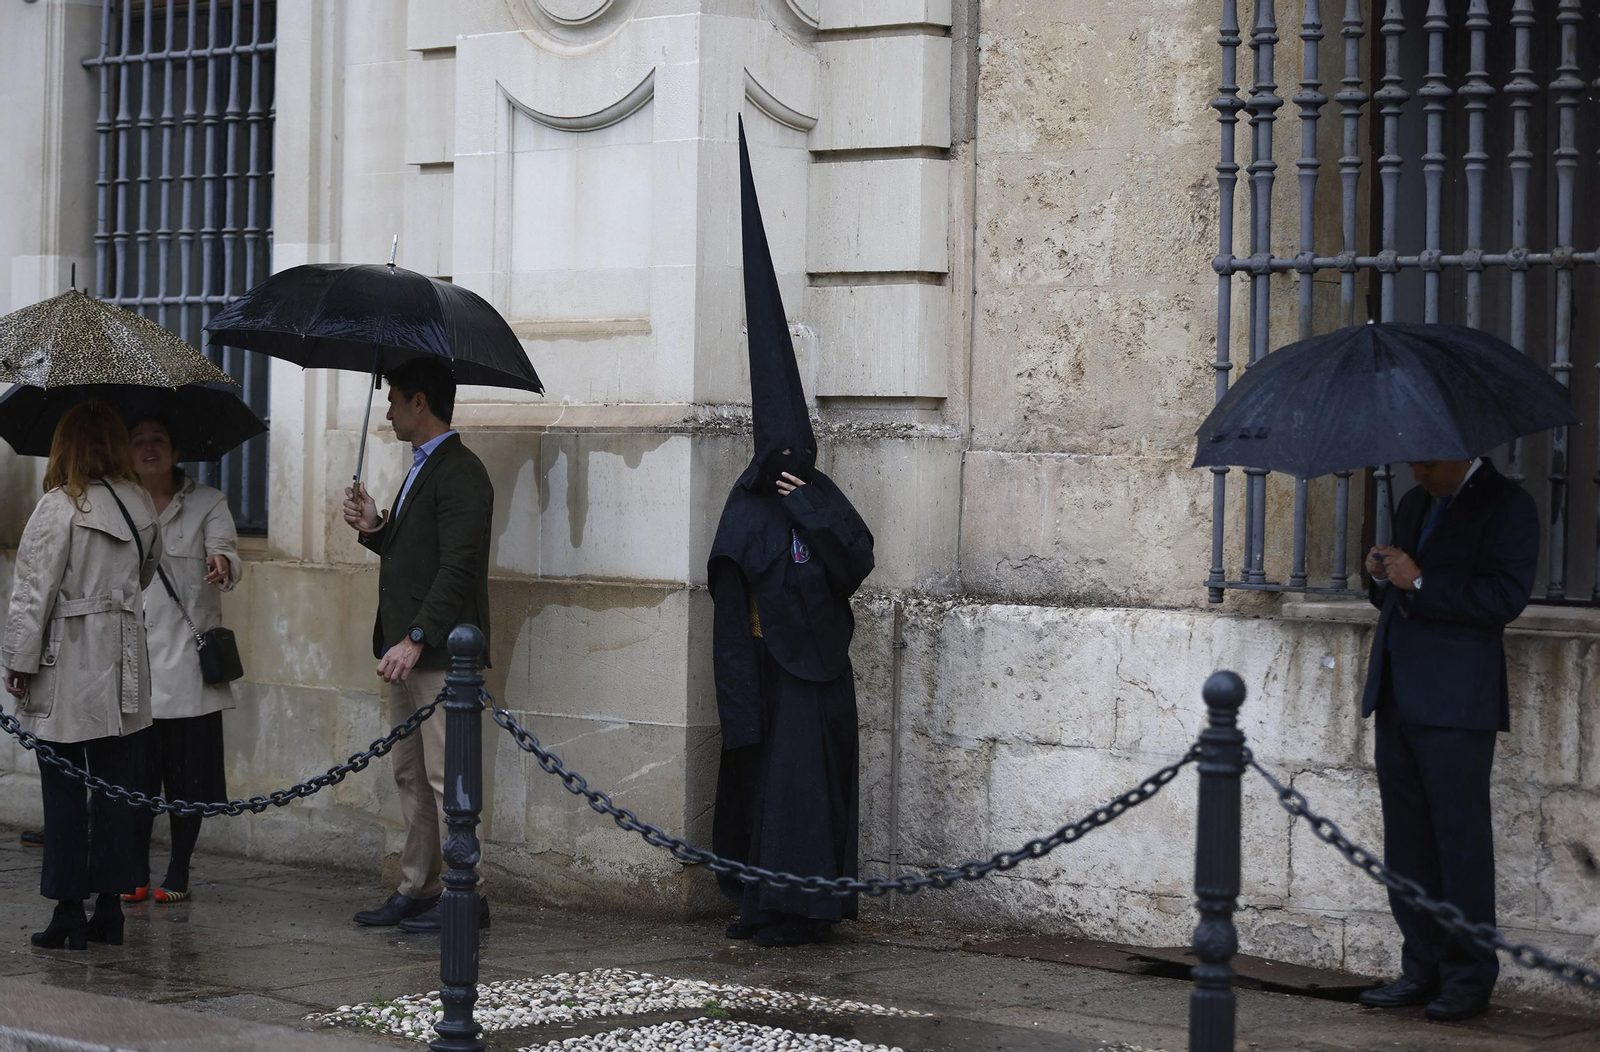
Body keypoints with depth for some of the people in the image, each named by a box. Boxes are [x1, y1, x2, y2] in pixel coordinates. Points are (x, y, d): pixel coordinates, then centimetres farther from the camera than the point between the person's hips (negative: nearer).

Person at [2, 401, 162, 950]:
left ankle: (69, 912, 1)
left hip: (67, 668, -5)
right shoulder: (141, 505, 5)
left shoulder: (59, 506, -12)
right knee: (116, 787, 9)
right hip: (122, 669, 5)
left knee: (64, 788, 0)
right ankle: (110, 908, 12)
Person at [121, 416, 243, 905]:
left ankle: (178, 873, 11)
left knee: (188, 773, 0)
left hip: (187, 660, -1)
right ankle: (136, 873, 9)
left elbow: (228, 556, -9)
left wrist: (223, 564, -33)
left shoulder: (207, 503, 6)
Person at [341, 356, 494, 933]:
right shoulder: (422, 469, 19)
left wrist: (416, 638, -26)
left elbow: (456, 567, -21)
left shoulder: (460, 474, -14)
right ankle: (416, 891, 18)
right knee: (410, 776, 13)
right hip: (408, 652, 11)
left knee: (444, 777, -8)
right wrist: (375, 528, 7)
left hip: (440, 653, -11)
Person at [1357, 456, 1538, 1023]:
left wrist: (1419, 583, -18)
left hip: (1456, 702, -8)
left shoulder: (1505, 505, -6)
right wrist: (1384, 578, 4)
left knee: (1461, 838, -4)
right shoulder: (1414, 504, 19)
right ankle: (1422, 970, 16)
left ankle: (1469, 980, 2)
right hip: (1398, 695, 8)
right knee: (1407, 839, 9)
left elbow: (1505, 597, -16)